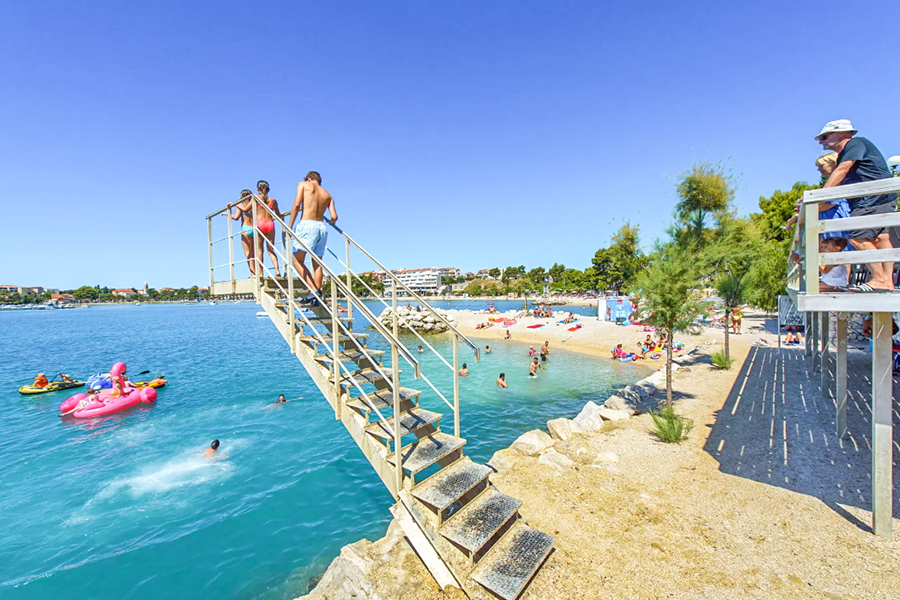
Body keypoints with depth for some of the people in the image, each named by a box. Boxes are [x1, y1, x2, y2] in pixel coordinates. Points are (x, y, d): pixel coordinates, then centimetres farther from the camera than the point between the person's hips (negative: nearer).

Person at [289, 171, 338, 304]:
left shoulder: (303, 184, 12)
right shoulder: (328, 195, 21)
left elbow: (296, 205, -3)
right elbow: (334, 217, 9)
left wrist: (290, 226, 0)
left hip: (307, 225, -5)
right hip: (322, 227, 5)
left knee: (297, 260, -1)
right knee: (317, 263, 9)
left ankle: (314, 290, -15)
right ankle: (317, 294, 3)